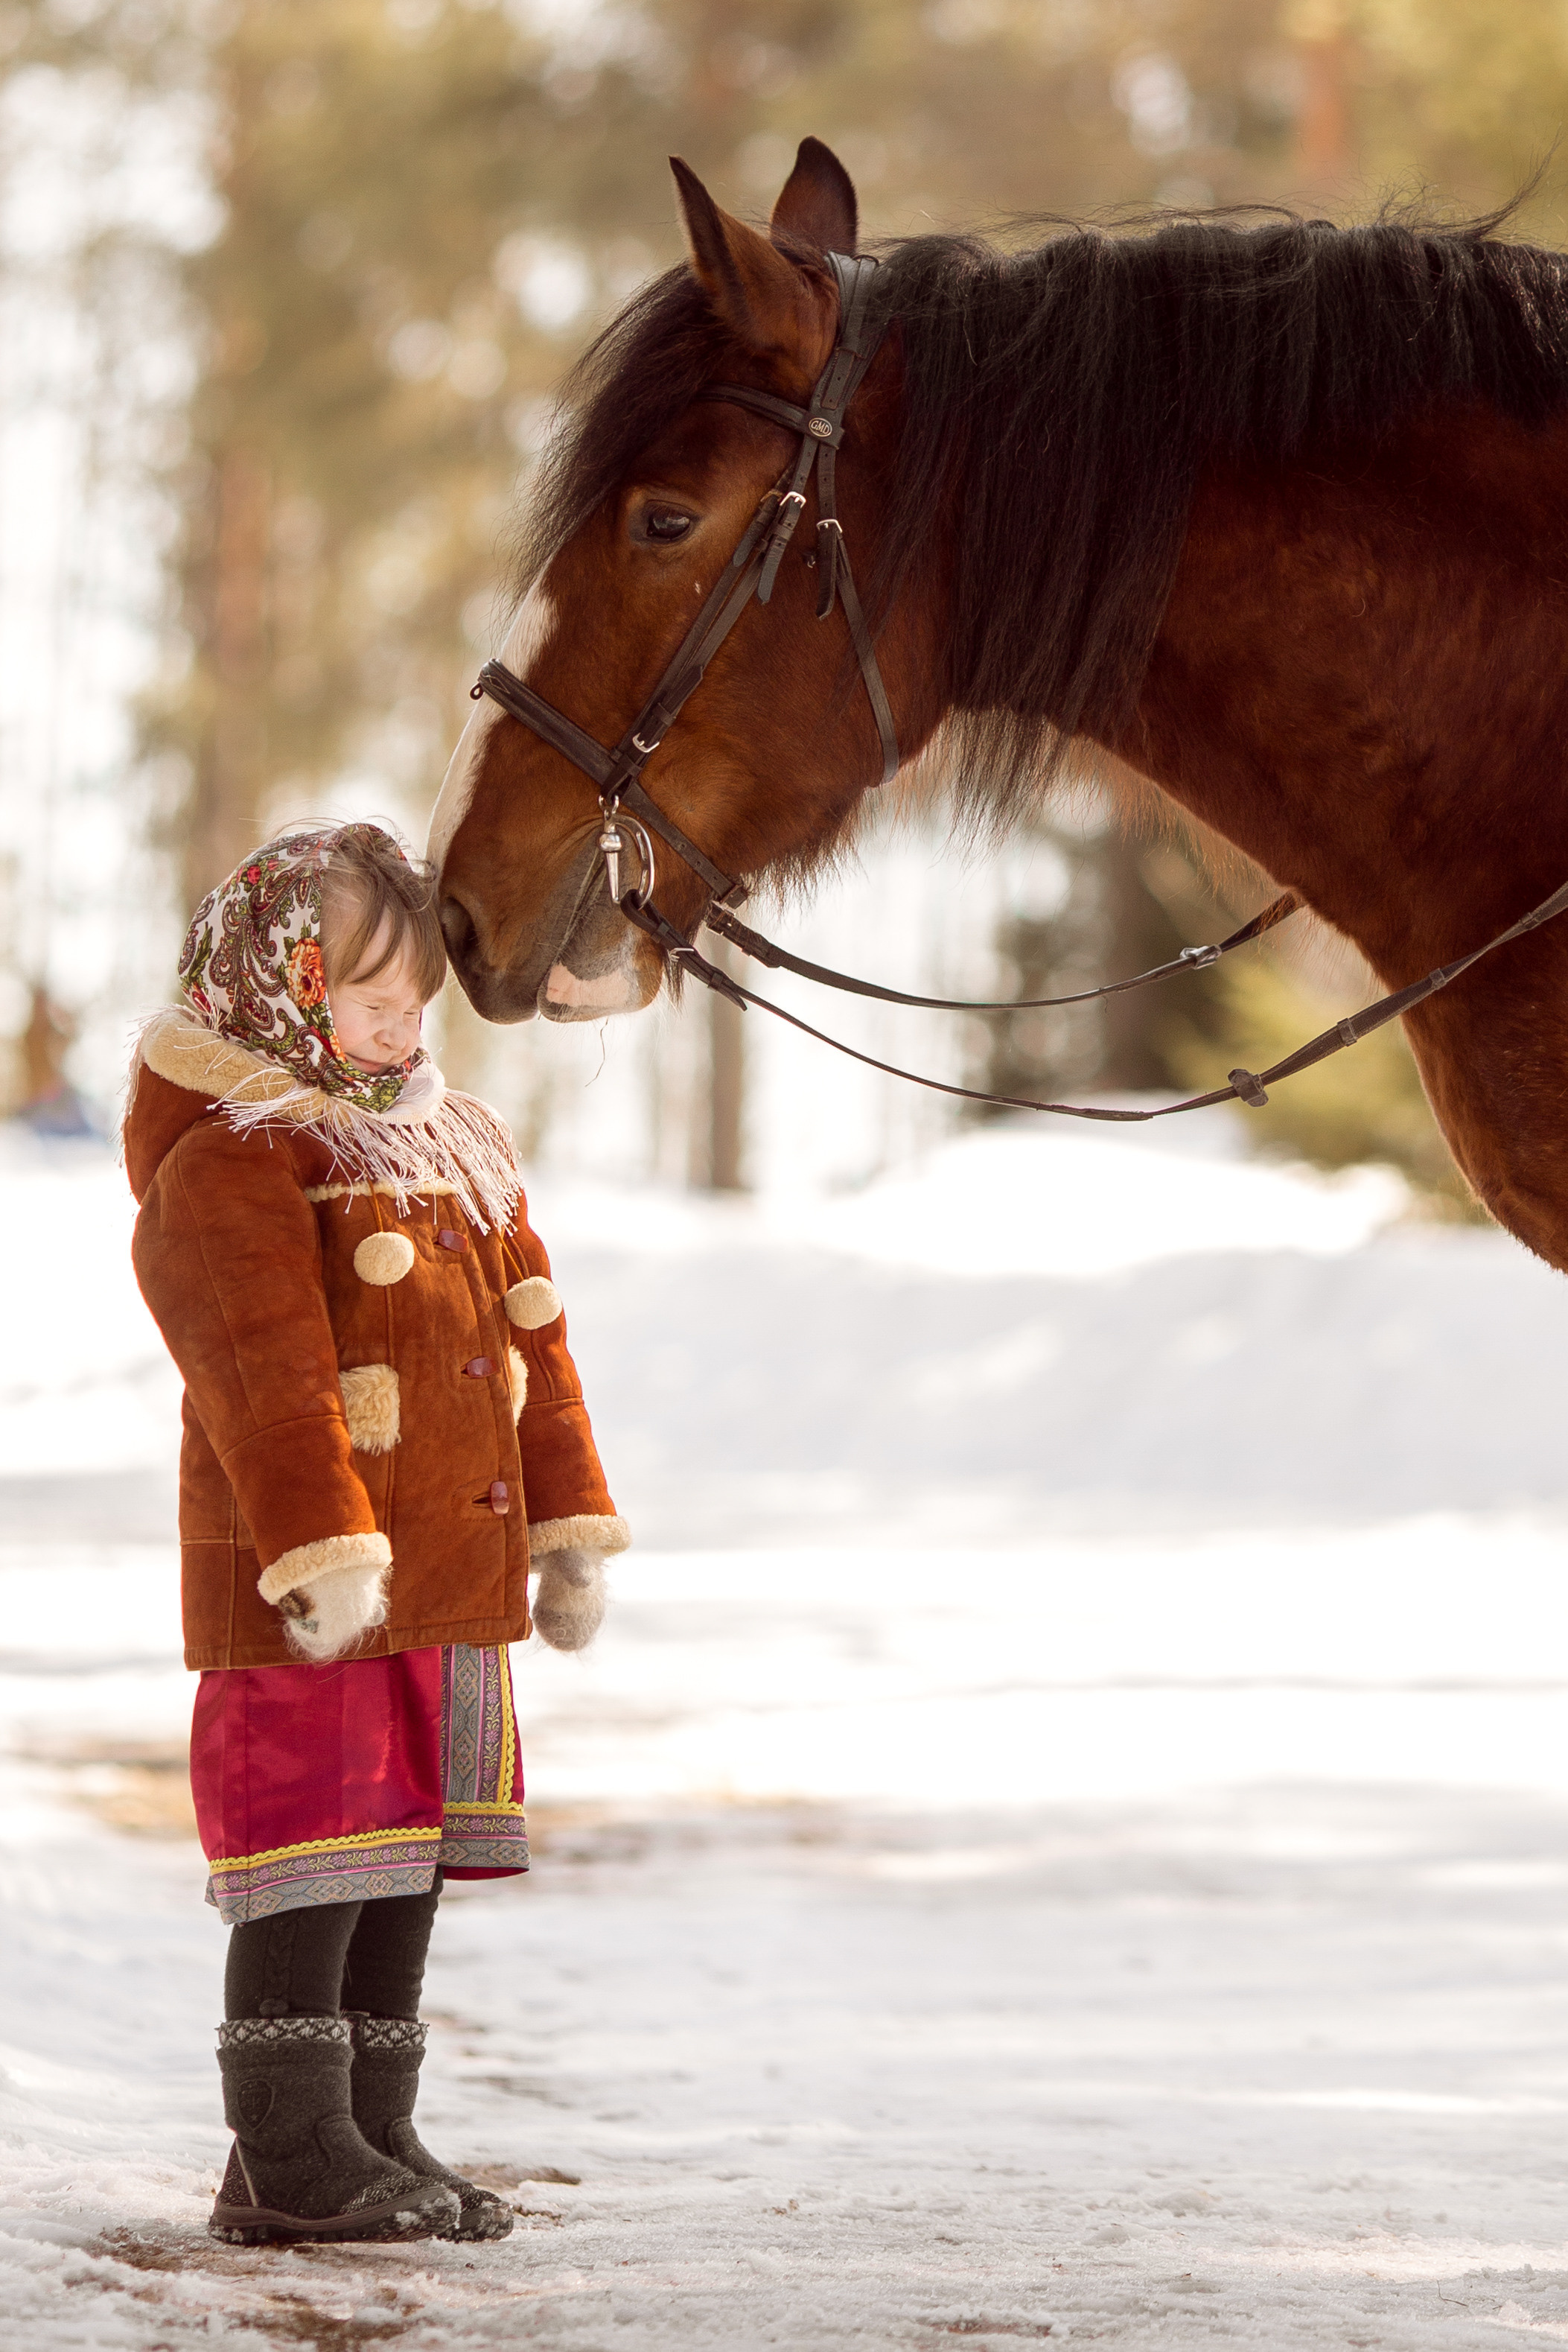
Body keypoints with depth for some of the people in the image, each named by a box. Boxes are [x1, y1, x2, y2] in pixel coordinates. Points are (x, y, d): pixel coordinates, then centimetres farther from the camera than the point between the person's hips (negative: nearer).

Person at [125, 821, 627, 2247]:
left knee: (413, 1859, 12)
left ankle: (373, 2132, 20)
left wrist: (569, 1526, 17)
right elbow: (270, 1380, -20)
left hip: (459, 1592, 8)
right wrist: (325, 1553, -27)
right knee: (317, 1863, -5)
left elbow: (532, 1342, 20)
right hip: (312, 1602, -8)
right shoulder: (231, 1167, -11)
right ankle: (291, 2157, 1)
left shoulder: (461, 1149, 16)